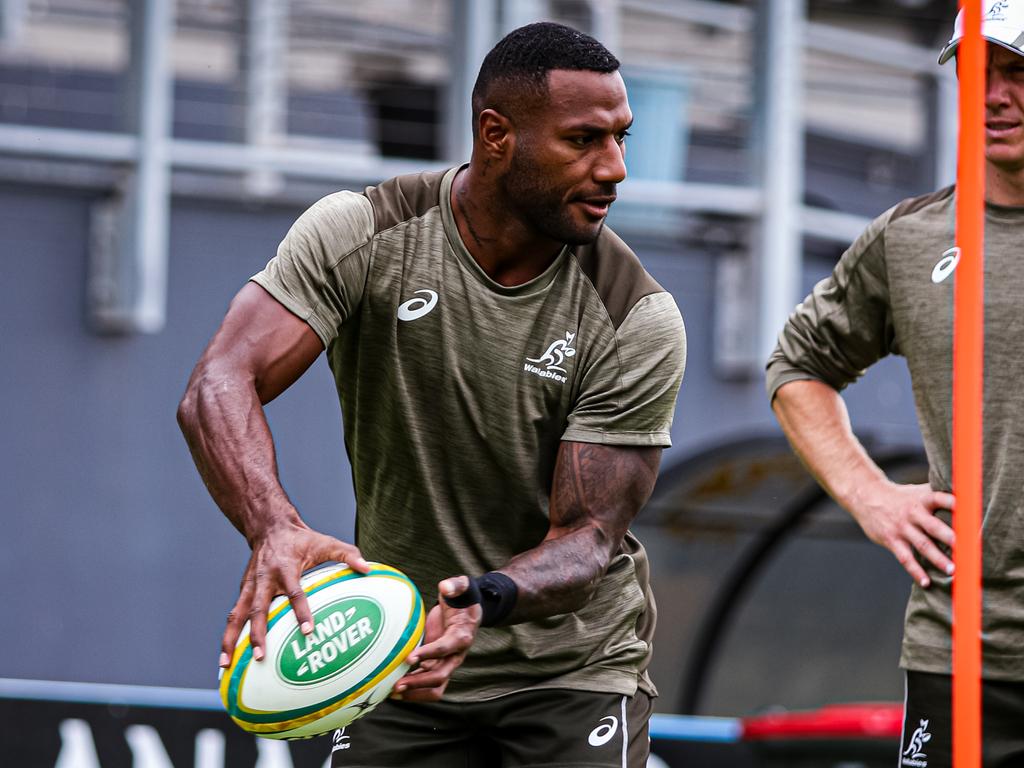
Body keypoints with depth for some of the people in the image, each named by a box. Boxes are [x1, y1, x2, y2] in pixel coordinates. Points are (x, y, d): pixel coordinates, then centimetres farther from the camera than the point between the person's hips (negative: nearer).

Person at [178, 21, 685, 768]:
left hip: (573, 671, -1)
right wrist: (276, 530, -45)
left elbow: (587, 537, -17)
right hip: (400, 654, 1)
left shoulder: (638, 320, -15)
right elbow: (219, 386, -24)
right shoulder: (361, 236, -13)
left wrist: (484, 599, -41)